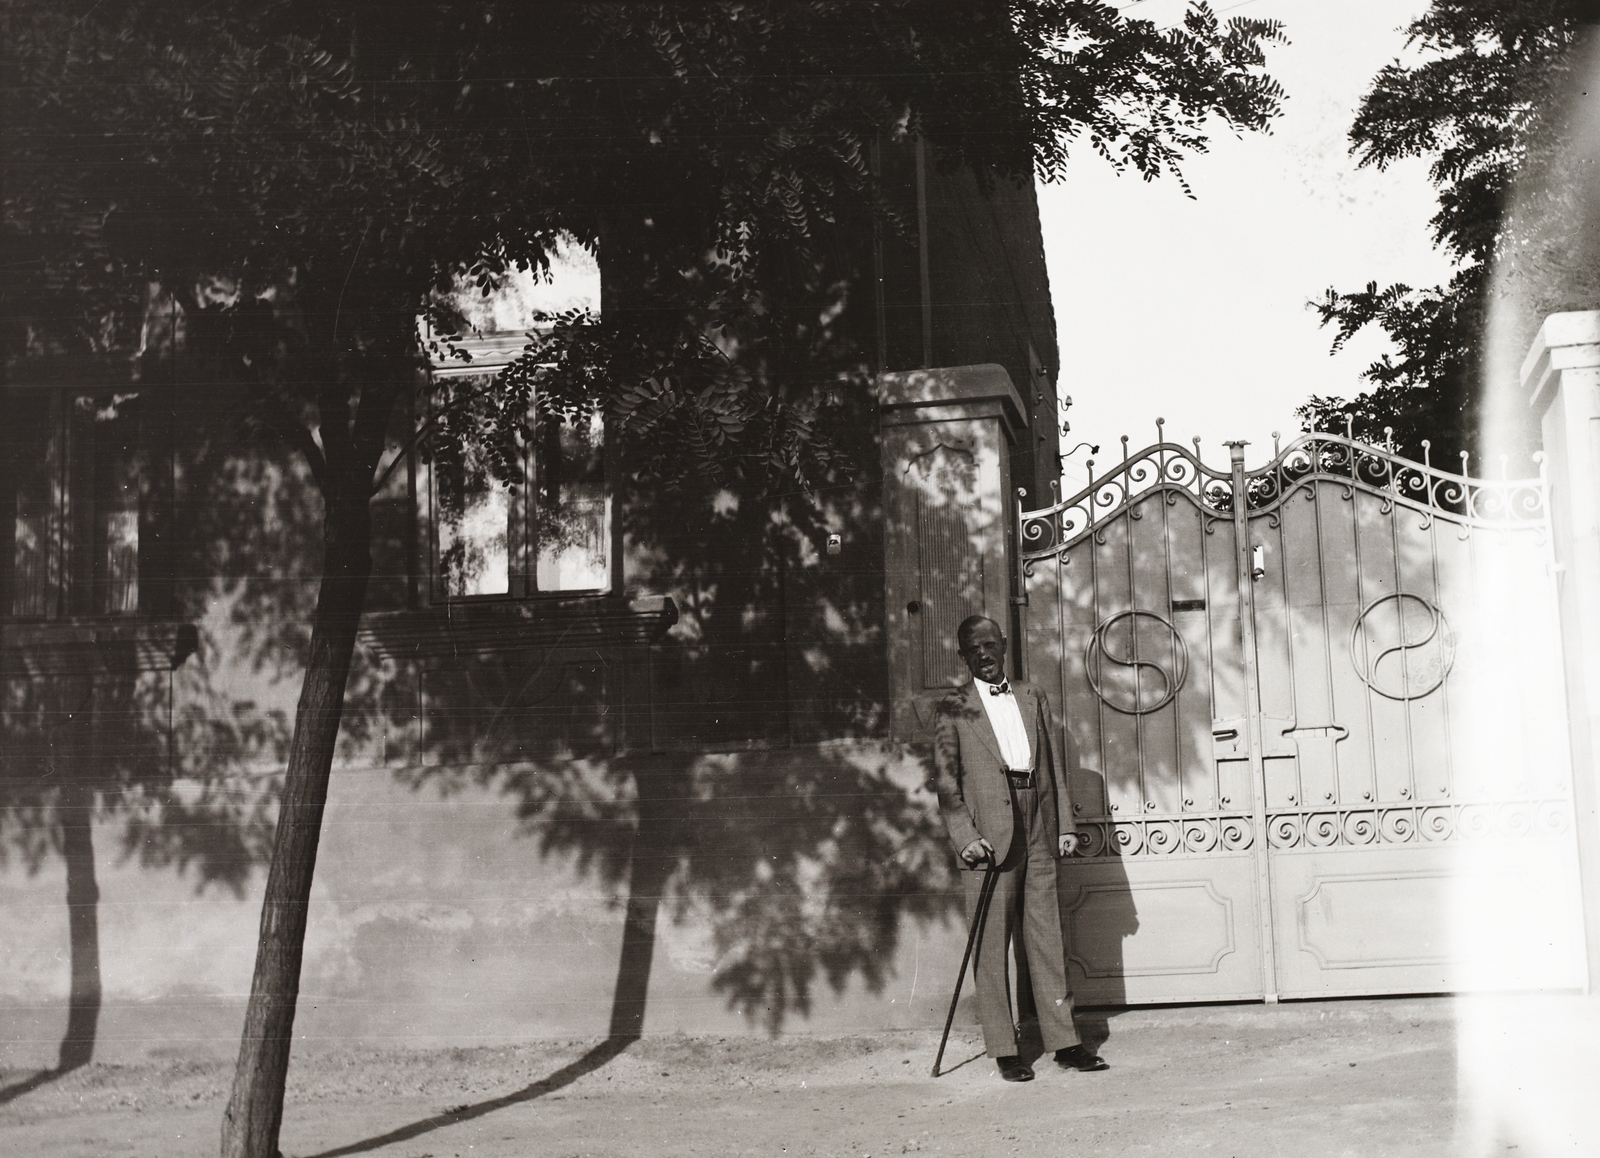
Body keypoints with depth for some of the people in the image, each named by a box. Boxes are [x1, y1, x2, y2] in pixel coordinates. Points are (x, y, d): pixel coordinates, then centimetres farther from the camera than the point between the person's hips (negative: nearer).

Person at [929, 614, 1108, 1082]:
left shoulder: (1032, 698, 16)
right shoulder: (952, 709, 3)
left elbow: (1053, 764, 16)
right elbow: (946, 781, -1)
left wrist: (1065, 825, 8)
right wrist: (965, 837, -11)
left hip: (1038, 834, 4)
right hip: (989, 837, -4)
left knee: (1048, 939, 6)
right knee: (990, 947, -1)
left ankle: (1064, 1042, 11)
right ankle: (1004, 1051, 5)